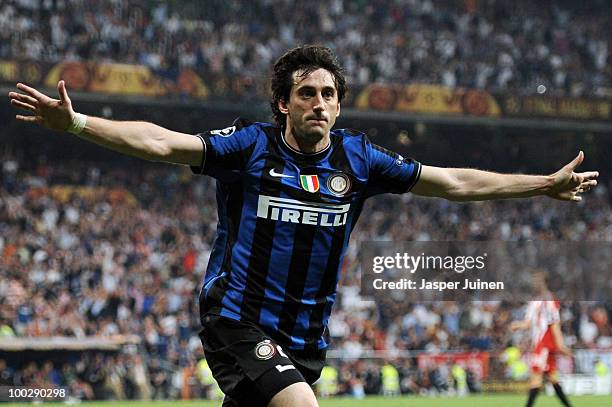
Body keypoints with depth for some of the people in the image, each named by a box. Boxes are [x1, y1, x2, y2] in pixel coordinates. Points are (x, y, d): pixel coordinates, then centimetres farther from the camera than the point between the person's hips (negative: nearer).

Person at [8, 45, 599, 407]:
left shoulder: (357, 159, 5)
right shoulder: (251, 146, -5)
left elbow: (453, 182, 9)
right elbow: (161, 142, -13)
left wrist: (546, 185, 9)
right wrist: (75, 122, -25)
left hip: (305, 334, 5)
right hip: (238, 318, -5)